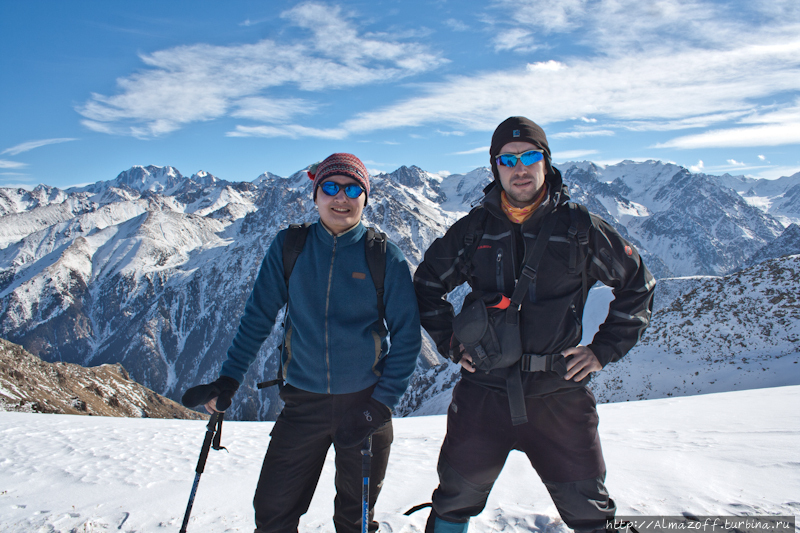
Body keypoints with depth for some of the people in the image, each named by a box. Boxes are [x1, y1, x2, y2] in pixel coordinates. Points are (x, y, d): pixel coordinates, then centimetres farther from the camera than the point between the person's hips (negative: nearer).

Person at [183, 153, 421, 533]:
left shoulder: (385, 257, -5)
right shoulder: (289, 247, 0)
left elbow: (406, 337, -3)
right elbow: (258, 316, 5)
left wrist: (382, 405, -10)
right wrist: (228, 380, -2)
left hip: (363, 401, -1)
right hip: (302, 402, 1)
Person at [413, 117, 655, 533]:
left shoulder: (580, 228, -2)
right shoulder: (473, 229, 2)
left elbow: (637, 284, 9)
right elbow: (427, 284, 15)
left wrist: (604, 350, 3)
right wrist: (450, 342, 7)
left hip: (559, 394, 0)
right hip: (483, 393, 1)